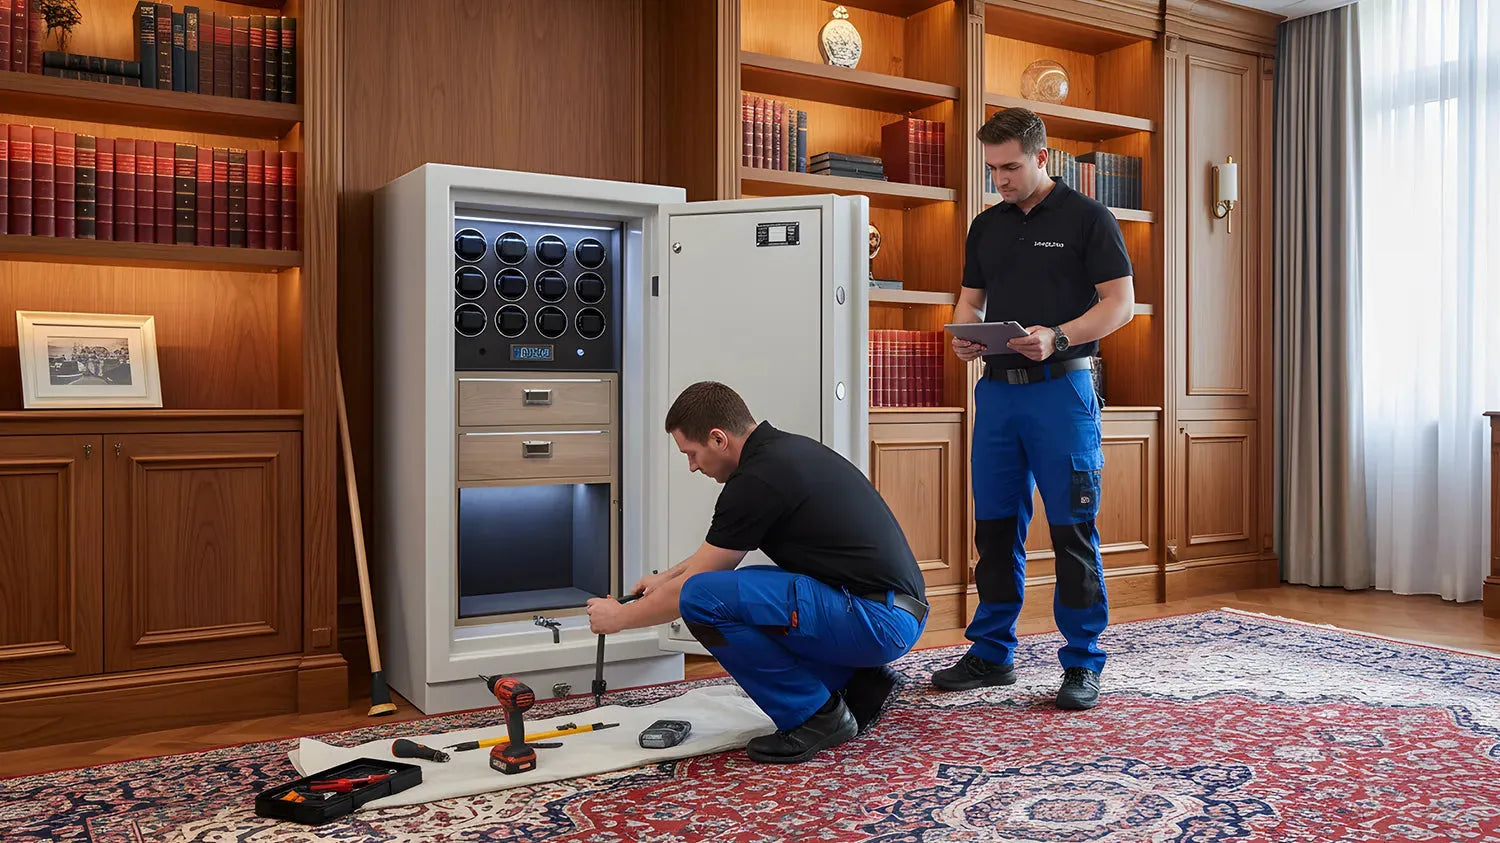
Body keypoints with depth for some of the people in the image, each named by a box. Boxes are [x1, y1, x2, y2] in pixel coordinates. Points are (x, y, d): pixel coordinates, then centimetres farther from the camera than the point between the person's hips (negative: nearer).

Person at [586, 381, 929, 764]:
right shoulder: (786, 449, 13)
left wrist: (620, 617, 10)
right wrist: (665, 577, 36)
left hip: (878, 621, -10)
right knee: (737, 588, 25)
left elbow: (693, 591, -5)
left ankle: (814, 715, -2)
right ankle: (860, 683, 16)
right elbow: (722, 554, 30)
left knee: (704, 599, -17)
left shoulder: (758, 479, -15)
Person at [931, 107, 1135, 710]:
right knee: (996, 525, 9)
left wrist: (1057, 336, -20)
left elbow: (1120, 301, -5)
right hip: (997, 389, 5)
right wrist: (964, 335, -4)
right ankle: (991, 654, 20)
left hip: (1061, 388, -5)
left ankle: (1082, 664, 8)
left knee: (1073, 530, -2)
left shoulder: (1087, 218, 0)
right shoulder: (986, 226, 15)